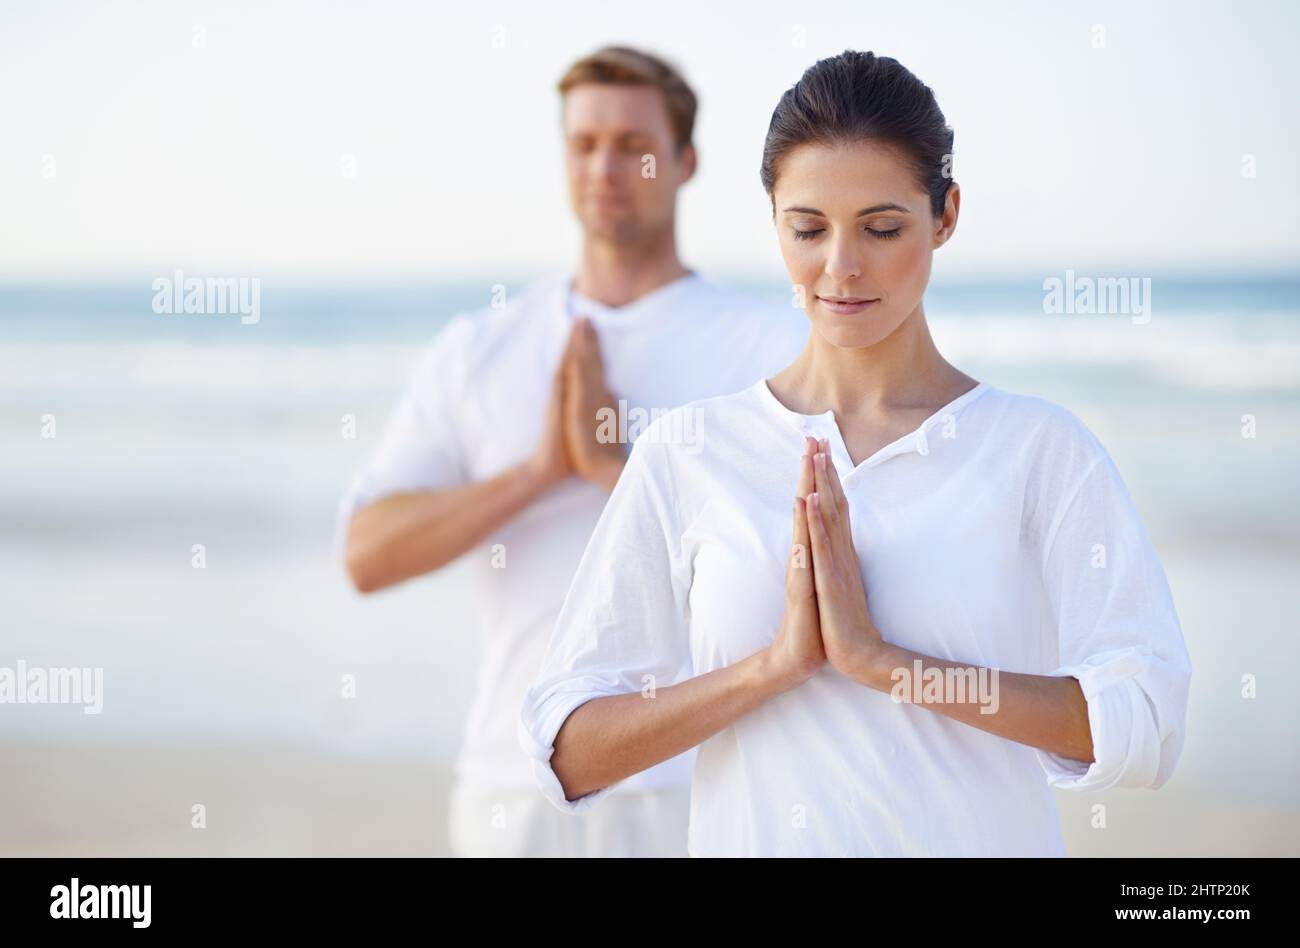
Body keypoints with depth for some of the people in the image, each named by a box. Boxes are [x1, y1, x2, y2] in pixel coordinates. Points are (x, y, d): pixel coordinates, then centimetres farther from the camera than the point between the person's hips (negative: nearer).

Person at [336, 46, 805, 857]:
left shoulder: (770, 343, 1)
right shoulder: (475, 350, 10)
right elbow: (368, 555, 0)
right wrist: (541, 469, -11)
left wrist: (619, 467, -16)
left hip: (695, 787, -2)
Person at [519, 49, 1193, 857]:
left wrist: (879, 659, -20)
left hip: (981, 837, -1)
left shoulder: (1042, 449, -6)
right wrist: (778, 664, -19)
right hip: (752, 836, 1)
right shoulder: (685, 458, -3)